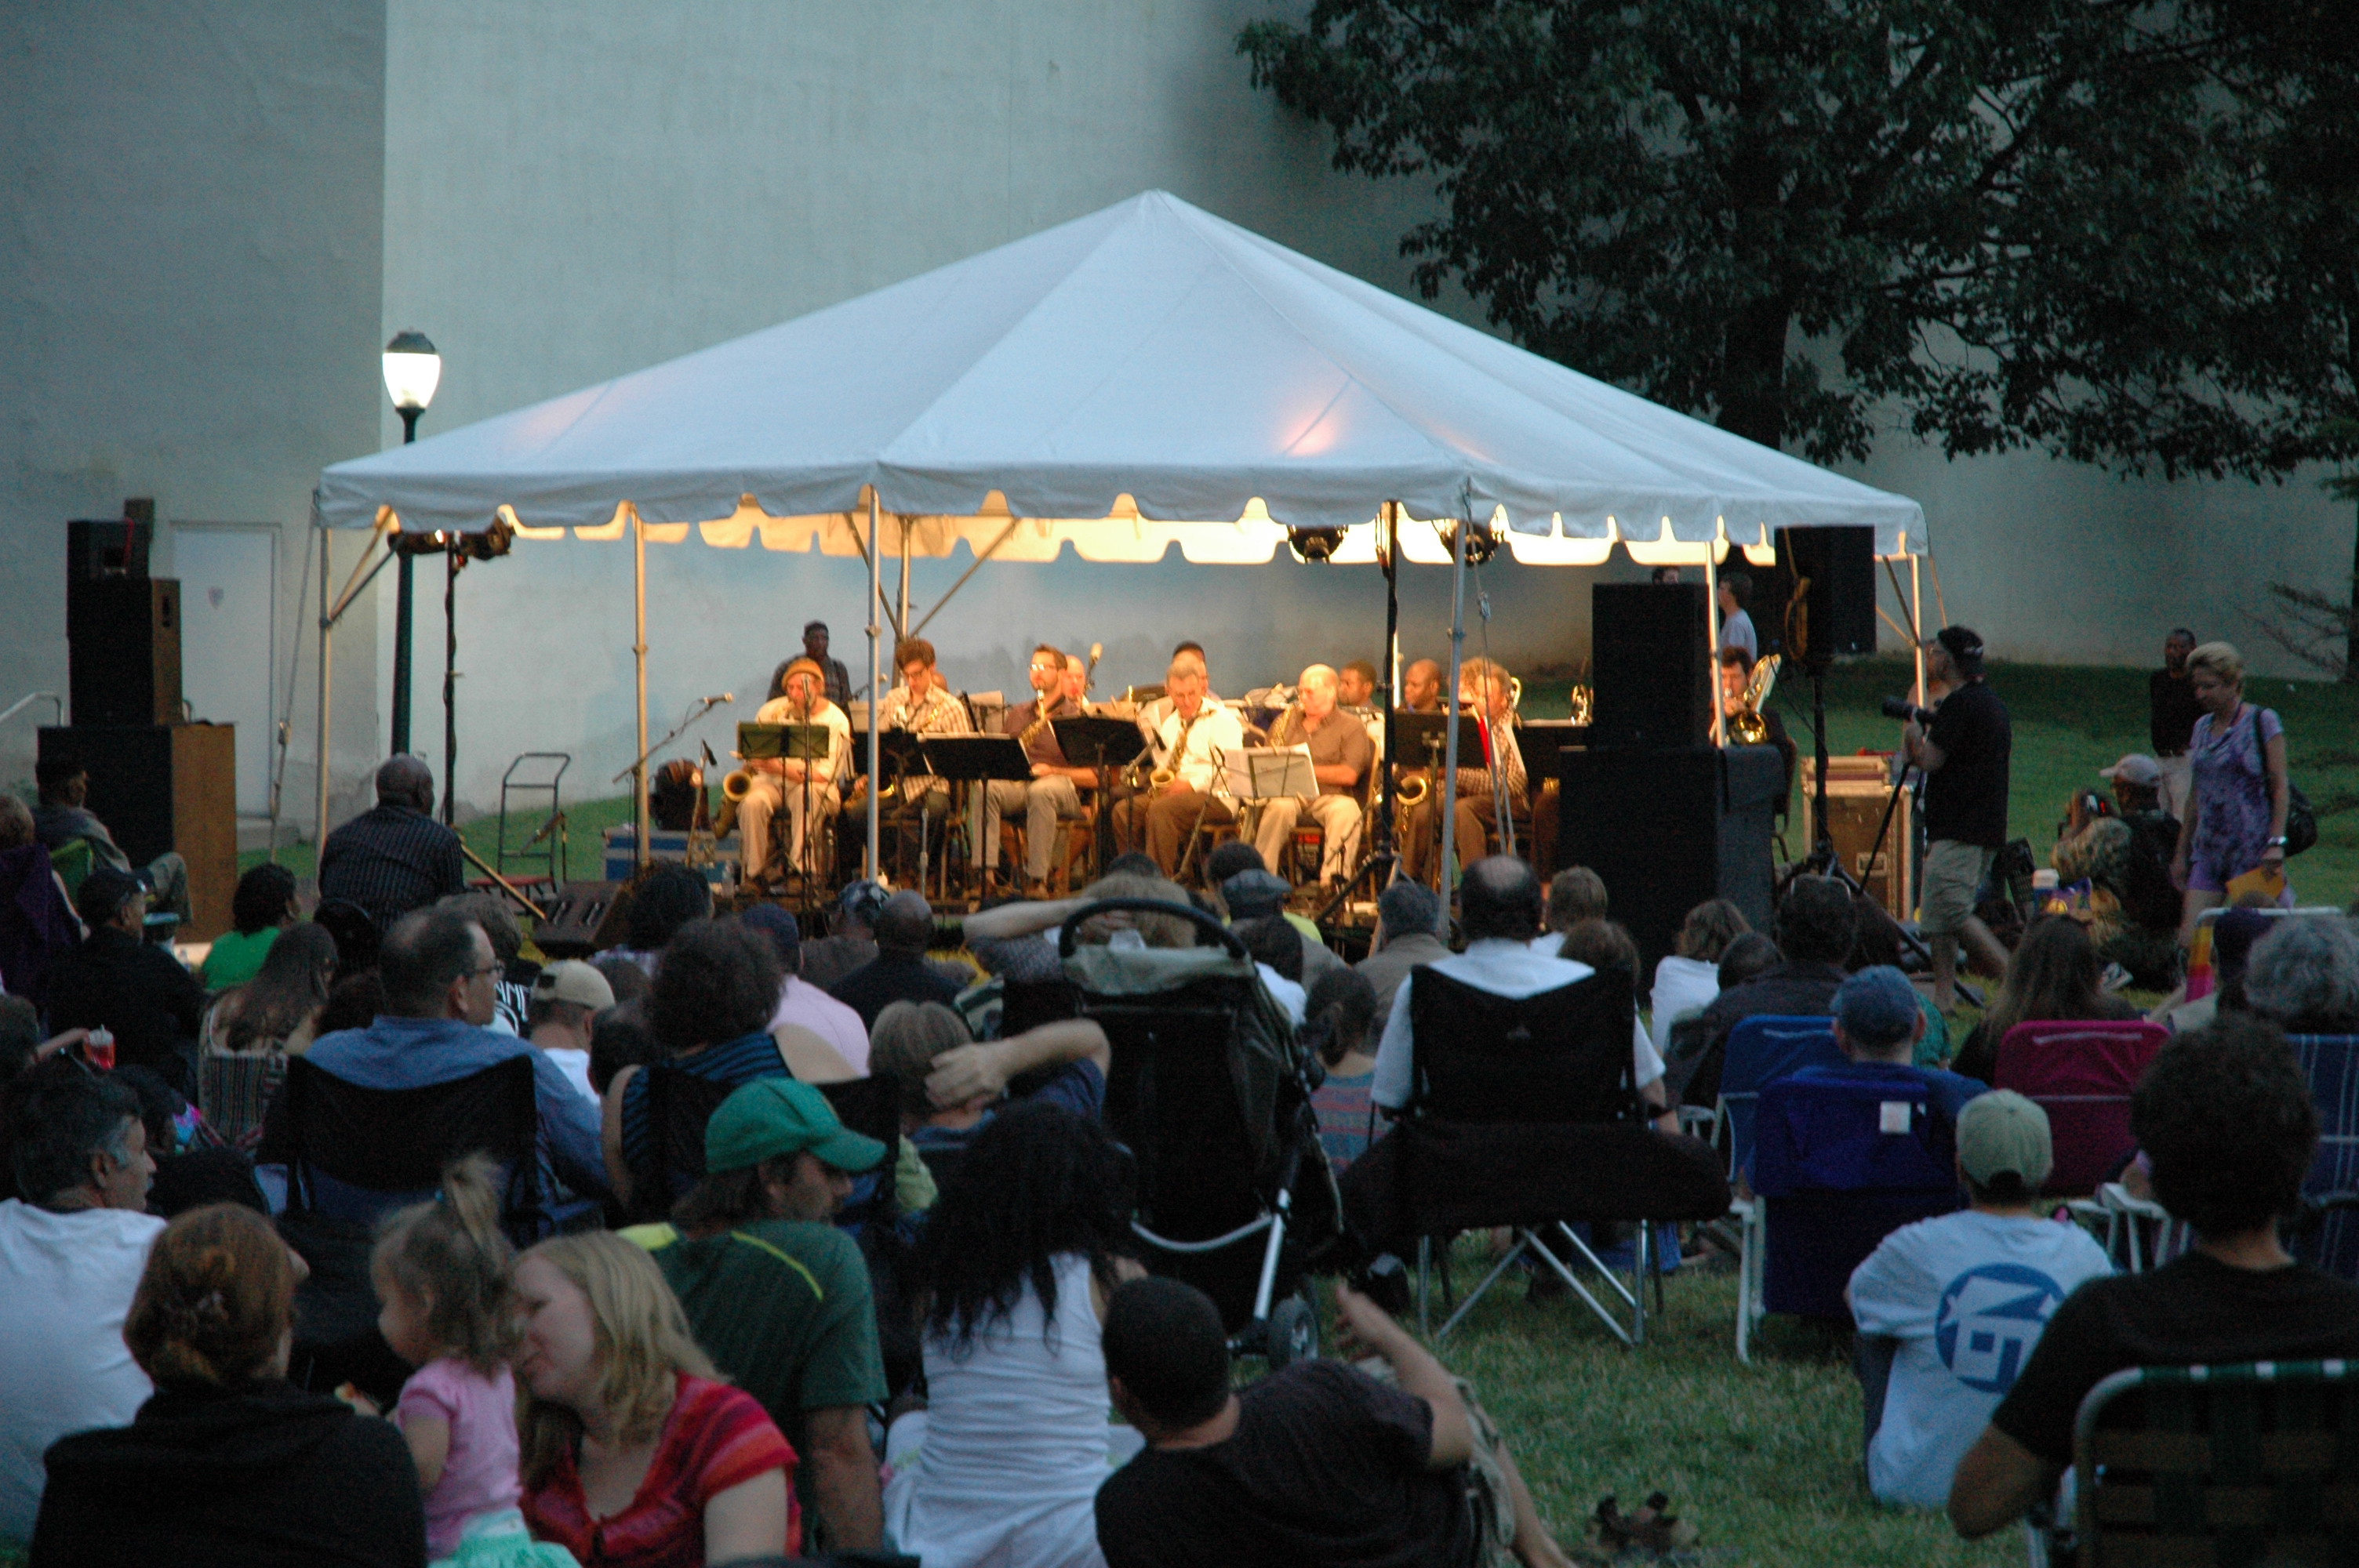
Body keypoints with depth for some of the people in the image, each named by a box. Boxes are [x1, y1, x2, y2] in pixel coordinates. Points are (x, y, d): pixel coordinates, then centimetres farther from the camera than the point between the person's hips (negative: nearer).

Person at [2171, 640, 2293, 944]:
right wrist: (2182, 852, 18)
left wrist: (2276, 842, -16)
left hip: (2252, 848, -6)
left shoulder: (2262, 722, -2)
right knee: (2190, 939, -6)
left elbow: (2280, 786, -7)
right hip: (2208, 848, 6)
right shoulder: (2202, 728, 15)